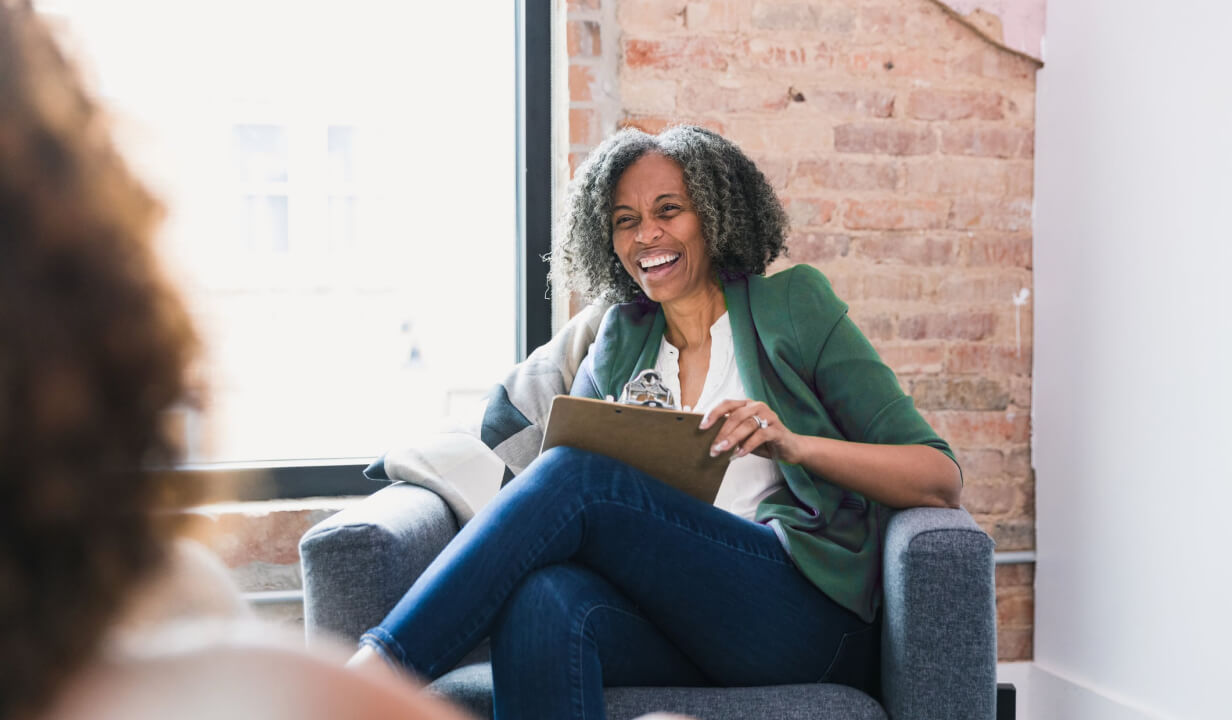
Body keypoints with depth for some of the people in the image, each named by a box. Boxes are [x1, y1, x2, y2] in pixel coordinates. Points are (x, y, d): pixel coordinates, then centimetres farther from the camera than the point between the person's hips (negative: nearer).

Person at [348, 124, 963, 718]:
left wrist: (792, 444, -15)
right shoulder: (620, 344, 21)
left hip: (806, 616, -3)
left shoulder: (792, 305, 10)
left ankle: (377, 668, -26)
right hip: (668, 626, 3)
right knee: (543, 598, -33)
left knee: (578, 472, -25)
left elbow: (941, 479, 2)